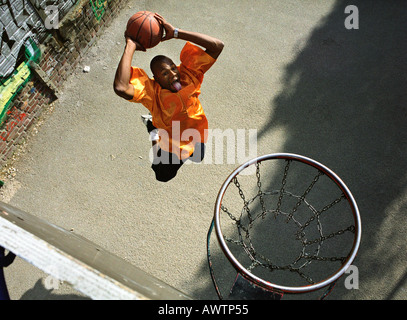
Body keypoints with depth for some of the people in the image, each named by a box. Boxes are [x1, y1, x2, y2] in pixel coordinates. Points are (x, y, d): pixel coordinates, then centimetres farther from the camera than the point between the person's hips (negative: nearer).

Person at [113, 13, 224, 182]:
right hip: (172, 148, -3)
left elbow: (217, 46, -35)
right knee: (163, 176, 27)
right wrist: (130, 46, -47)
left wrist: (175, 32, -38)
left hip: (196, 139, 3)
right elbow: (121, 87, -57)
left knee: (198, 157, 38)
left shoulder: (188, 74, -25)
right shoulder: (152, 91, -35)